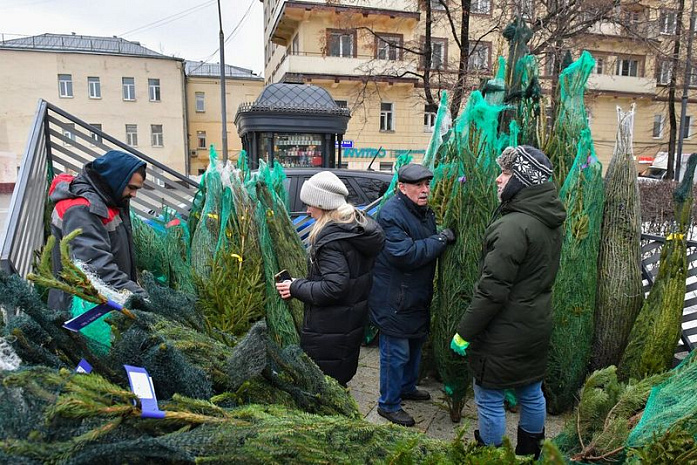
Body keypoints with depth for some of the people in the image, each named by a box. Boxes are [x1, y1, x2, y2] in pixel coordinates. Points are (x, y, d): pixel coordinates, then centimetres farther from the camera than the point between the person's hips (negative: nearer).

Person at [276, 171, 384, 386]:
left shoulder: (330, 238, -22)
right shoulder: (361, 227, 6)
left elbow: (334, 288, -28)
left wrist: (296, 287, -15)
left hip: (329, 331, -9)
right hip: (354, 323, 9)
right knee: (340, 382, 23)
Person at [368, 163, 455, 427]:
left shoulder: (425, 211, 9)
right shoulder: (391, 213, -22)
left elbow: (431, 249, 22)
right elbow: (405, 254, -30)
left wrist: (448, 235, 2)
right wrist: (440, 240, -23)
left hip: (418, 296, 10)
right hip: (394, 300, -10)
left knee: (415, 343, 24)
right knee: (396, 352, 2)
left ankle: (407, 387, 45)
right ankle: (389, 404, 21)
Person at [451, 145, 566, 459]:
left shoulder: (514, 226, -25)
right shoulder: (551, 222, 5)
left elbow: (492, 289, -26)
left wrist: (464, 332, -17)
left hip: (504, 335, -9)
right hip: (536, 327, 10)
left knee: (490, 400, 8)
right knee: (531, 394, 23)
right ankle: (530, 453, 42)